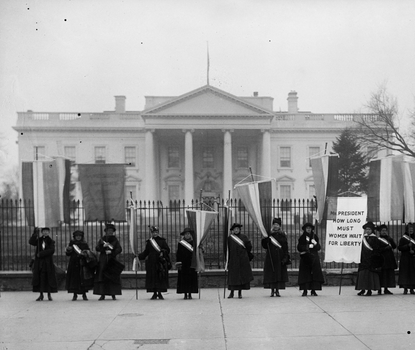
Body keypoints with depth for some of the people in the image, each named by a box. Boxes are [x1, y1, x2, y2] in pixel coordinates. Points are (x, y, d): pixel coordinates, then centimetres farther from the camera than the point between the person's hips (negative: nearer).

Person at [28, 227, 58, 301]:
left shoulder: (51, 241, 5)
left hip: (48, 262, -1)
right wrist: (35, 233, -19)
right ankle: (41, 295, 7)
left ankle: (49, 295, 9)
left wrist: (41, 254, -16)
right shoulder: (39, 240, 10)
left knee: (49, 278, 0)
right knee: (40, 278, -2)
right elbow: (31, 242, -9)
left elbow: (52, 250, -10)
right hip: (39, 262, 1)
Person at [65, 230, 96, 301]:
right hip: (74, 264, 0)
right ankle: (75, 295, 7)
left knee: (84, 279, -4)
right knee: (74, 279, -2)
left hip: (82, 264, 0)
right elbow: (68, 254, 6)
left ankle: (84, 294, 4)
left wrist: (86, 253, -14)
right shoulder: (72, 243, 9)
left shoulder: (85, 244, 9)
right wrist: (68, 250, -14)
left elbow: (89, 253, 7)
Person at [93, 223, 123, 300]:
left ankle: (113, 295, 0)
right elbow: (97, 248, 0)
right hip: (103, 260, 1)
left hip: (112, 260, -1)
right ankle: (102, 295, -1)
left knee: (113, 278, -5)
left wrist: (111, 252, -18)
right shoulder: (102, 239, 10)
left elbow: (119, 249, -5)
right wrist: (103, 246, -17)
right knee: (102, 277, -5)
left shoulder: (115, 240, 7)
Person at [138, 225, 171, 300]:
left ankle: (160, 293, 7)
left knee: (161, 277, -2)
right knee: (152, 278, 1)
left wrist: (163, 252, -16)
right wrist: (139, 256, 0)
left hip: (161, 262, -2)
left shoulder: (162, 241, 6)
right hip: (151, 262, 2)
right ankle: (154, 293, 9)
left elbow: (167, 250, 3)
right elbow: (145, 252, 13)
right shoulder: (149, 242, 12)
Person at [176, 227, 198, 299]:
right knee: (184, 279, -1)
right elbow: (178, 254, 1)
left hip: (191, 264, 1)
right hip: (183, 264, -1)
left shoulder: (193, 243, 7)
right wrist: (178, 263, -7)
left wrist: (195, 263, 3)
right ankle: (185, 294, 6)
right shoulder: (180, 243, 3)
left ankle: (190, 294, 9)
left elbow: (195, 254, 8)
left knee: (191, 278, 0)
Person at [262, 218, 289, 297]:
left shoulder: (283, 235, 5)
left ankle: (277, 290, 5)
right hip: (271, 257, 0)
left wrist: (285, 257, -6)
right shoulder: (269, 234, 5)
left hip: (280, 257, 0)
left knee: (279, 274, -1)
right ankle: (272, 290, 4)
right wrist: (265, 239, -21)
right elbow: (264, 245, 0)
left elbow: (285, 247, 3)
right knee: (271, 273, -2)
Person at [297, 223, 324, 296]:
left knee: (315, 273, -4)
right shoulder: (302, 237, 6)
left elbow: (318, 248, 9)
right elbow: (299, 248, -1)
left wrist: (315, 244, -12)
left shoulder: (315, 236, 10)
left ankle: (313, 290, 0)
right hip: (305, 258, -1)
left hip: (314, 257, 1)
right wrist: (308, 246, -12)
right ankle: (305, 290, 0)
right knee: (305, 274, -4)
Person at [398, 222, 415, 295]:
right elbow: (399, 248, -5)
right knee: (405, 272, -5)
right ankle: (405, 288, -1)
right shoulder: (403, 238, 2)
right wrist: (408, 246, -17)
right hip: (405, 259, -3)